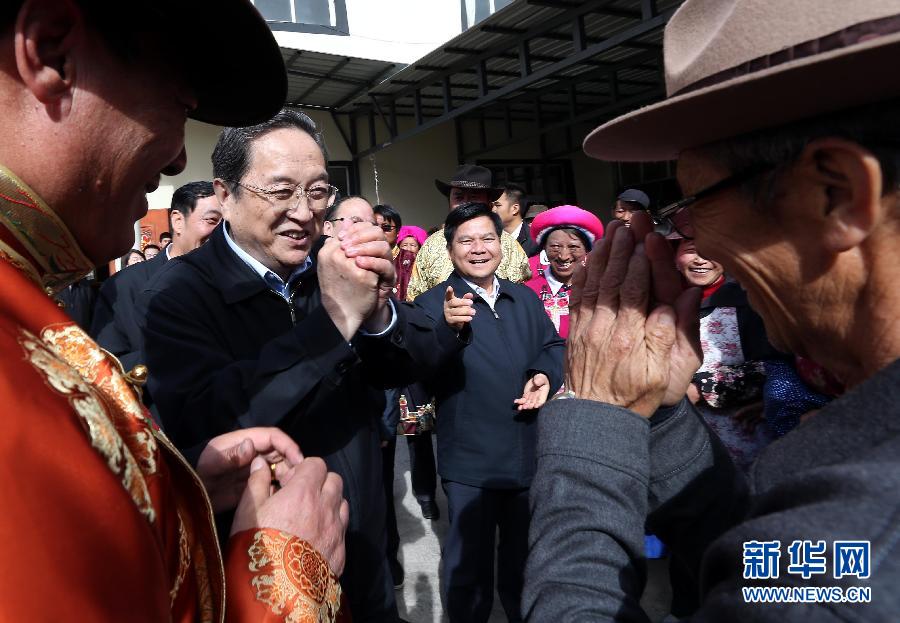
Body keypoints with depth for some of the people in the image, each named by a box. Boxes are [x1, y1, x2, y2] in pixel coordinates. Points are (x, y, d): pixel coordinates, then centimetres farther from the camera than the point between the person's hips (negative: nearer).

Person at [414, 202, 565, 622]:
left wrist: (545, 375, -11)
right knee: (469, 560, 15)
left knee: (523, 553, 26)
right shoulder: (432, 304, -11)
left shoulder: (525, 298, 7)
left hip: (530, 453, 5)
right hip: (470, 461, -5)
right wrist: (449, 330, -42)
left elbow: (554, 345, 11)